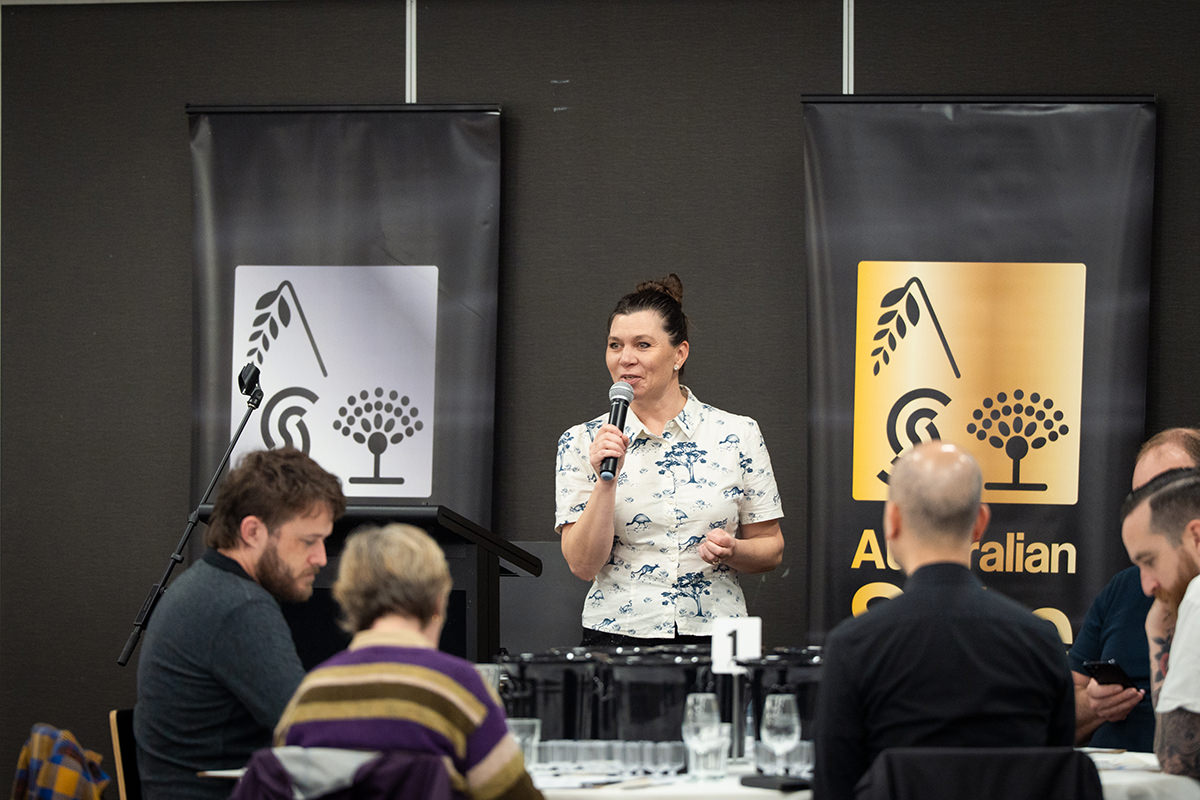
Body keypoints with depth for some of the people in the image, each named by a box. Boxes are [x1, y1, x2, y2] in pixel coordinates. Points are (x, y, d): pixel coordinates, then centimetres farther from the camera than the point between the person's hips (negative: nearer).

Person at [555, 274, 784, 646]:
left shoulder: (738, 434, 6)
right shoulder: (582, 443, 5)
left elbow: (771, 548, 12)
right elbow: (583, 565, -2)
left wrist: (731, 551, -8)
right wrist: (606, 480, -12)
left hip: (716, 634, 1)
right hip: (617, 636, 0)